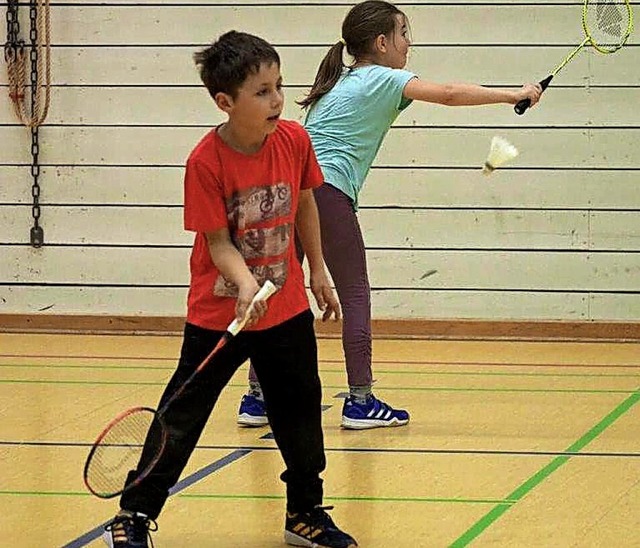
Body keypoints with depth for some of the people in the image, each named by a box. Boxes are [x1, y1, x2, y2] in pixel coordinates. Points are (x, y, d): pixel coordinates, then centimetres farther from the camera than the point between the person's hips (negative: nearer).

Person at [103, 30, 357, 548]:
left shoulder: (294, 140, -8)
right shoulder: (206, 162, -21)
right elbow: (217, 241, -19)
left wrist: (318, 271, 16)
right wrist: (246, 285, -36)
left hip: (287, 307, 4)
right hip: (219, 310, -4)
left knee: (300, 411, 11)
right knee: (181, 416, 0)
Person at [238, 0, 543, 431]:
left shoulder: (341, 82, 25)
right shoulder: (383, 80, 2)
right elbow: (449, 94, -7)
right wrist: (514, 95, -3)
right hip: (327, 191, -7)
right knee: (356, 295, 1)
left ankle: (257, 397, 9)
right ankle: (360, 401, 0)